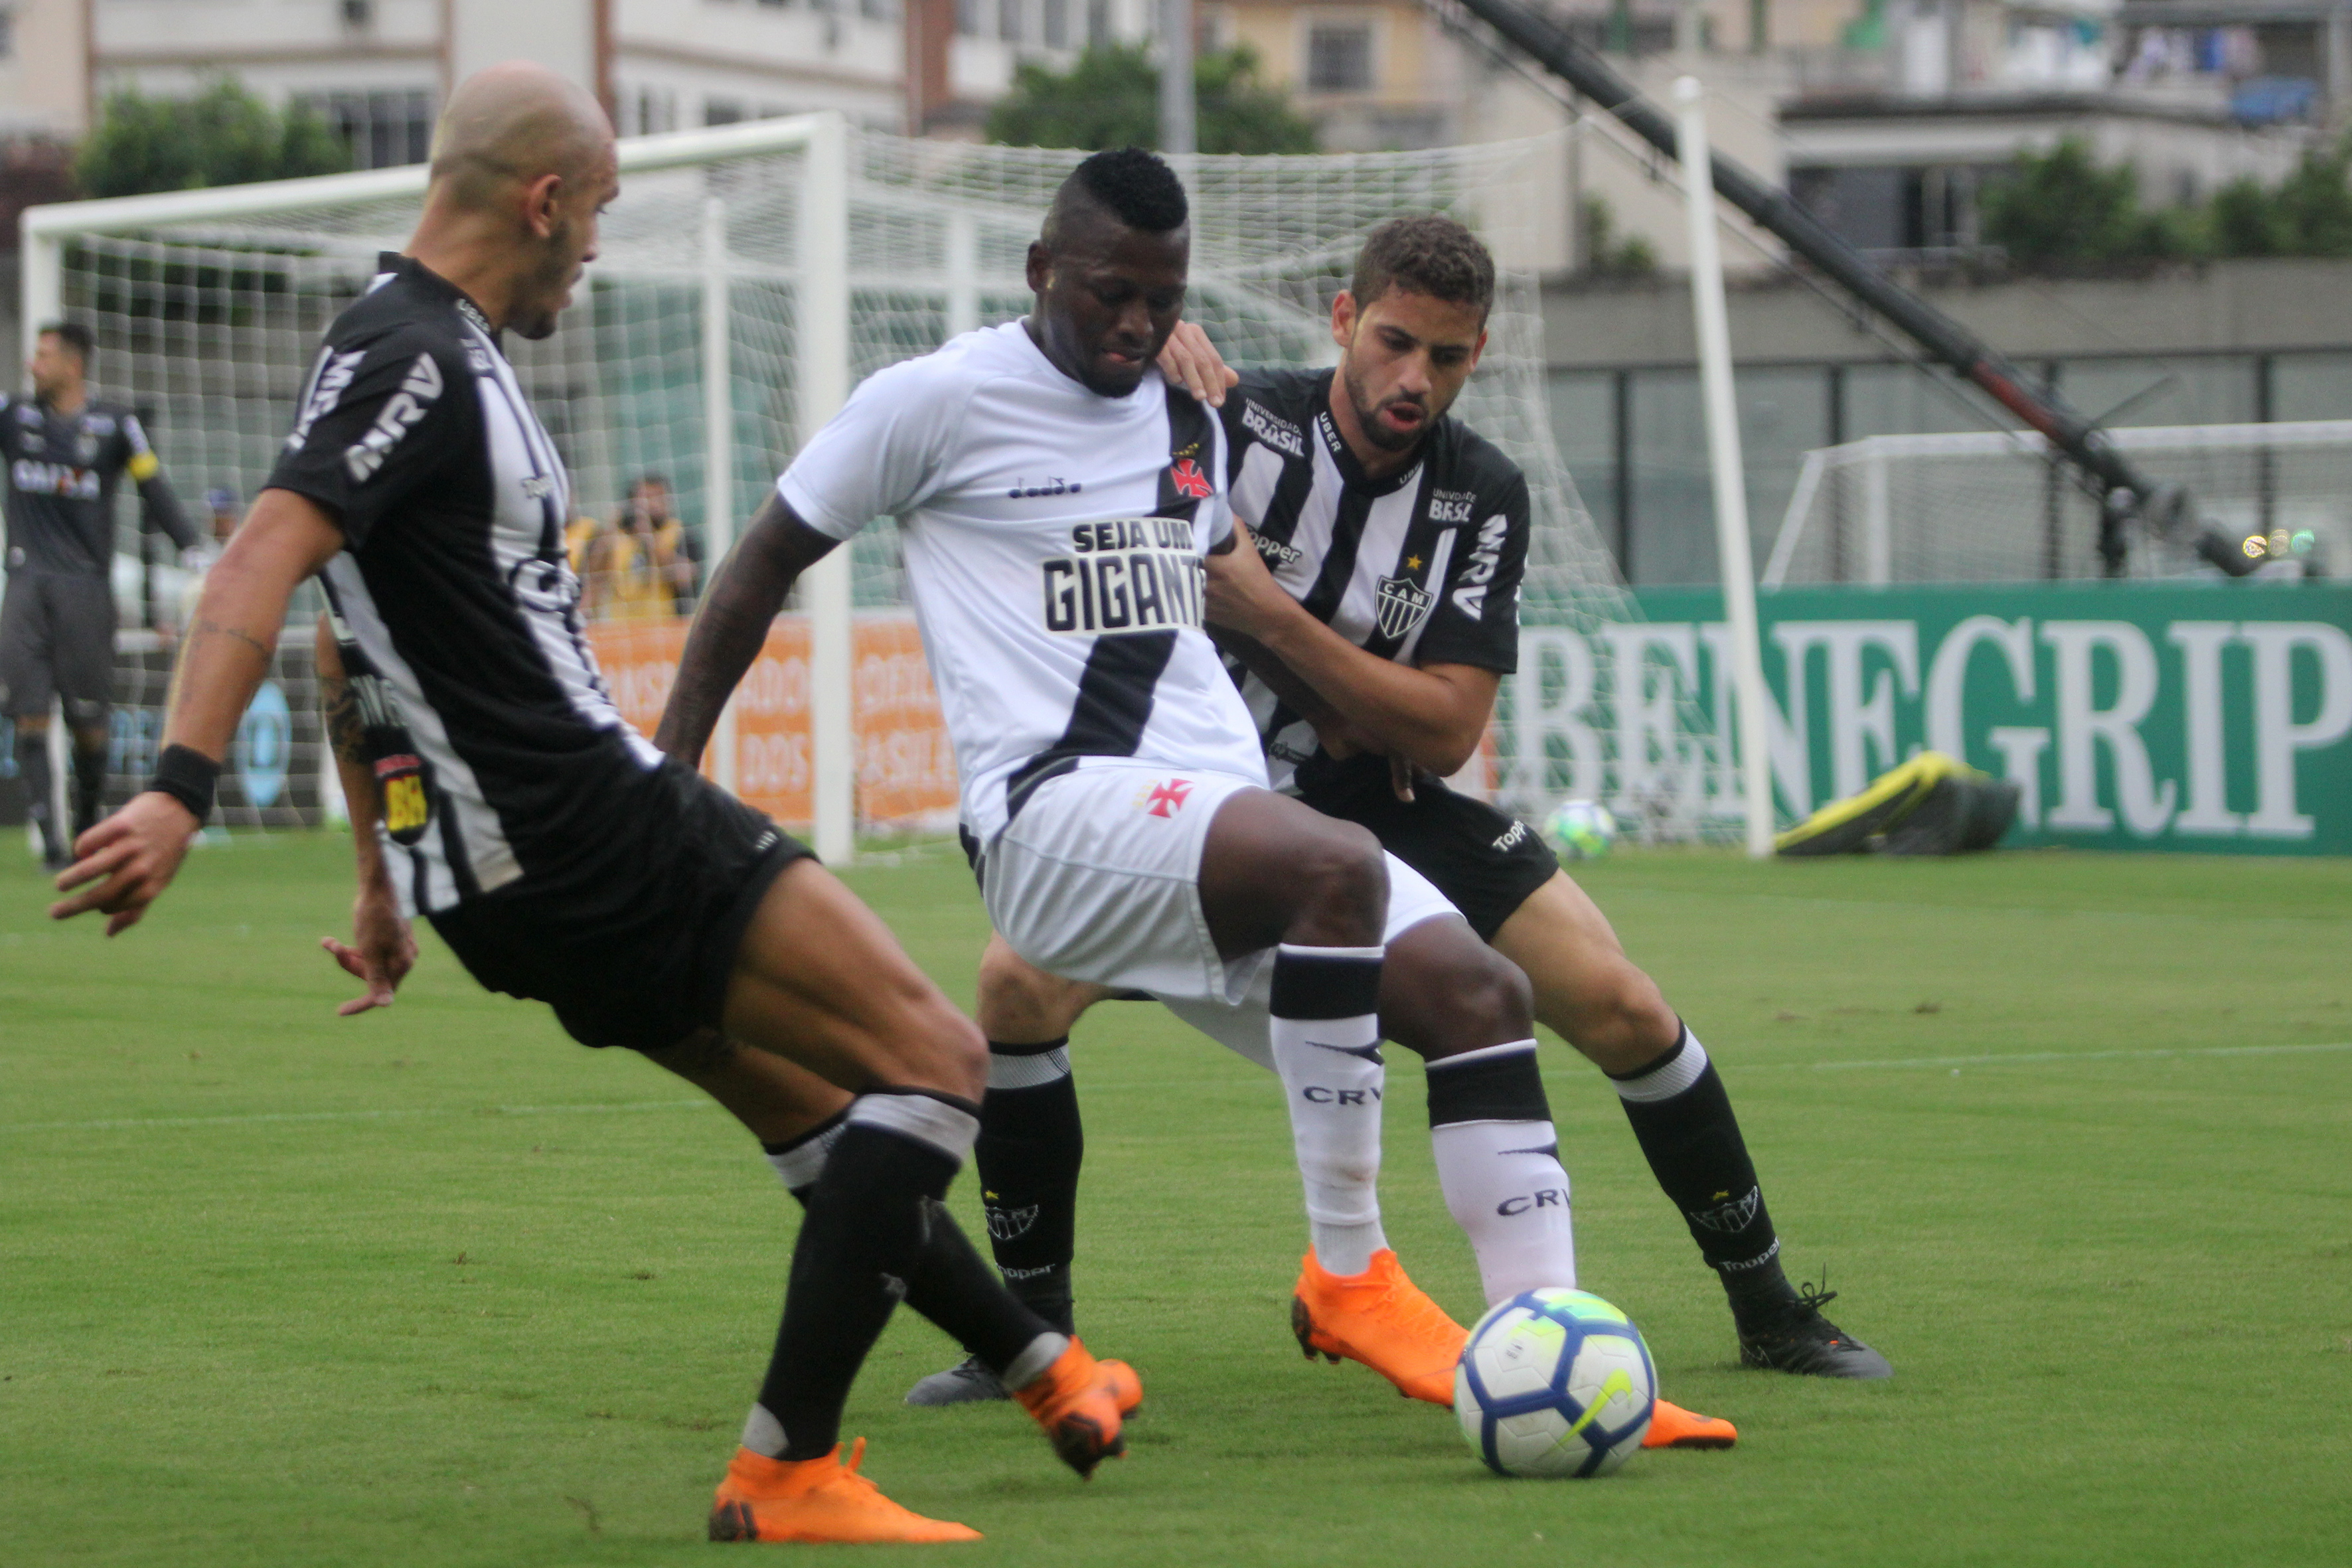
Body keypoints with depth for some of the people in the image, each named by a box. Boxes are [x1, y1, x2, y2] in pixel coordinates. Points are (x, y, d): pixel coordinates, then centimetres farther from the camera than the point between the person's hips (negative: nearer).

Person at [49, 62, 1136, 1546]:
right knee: (934, 1061, -8)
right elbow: (261, 564, -28)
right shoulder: (417, 358, -14)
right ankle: (785, 1472, -10)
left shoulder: (428, 353, 18)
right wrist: (181, 791, -39)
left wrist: (386, 878, 32)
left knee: (837, 1123, 23)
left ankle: (1043, 1367, 40)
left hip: (532, 865, 10)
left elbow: (356, 641, 27)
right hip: (595, 830, -10)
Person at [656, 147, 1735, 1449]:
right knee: (1337, 866, -34)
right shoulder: (940, 400, 0)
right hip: (1053, 806, -8)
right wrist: (668, 775, 4)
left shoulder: (1188, 422, 19)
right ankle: (1345, 1273, -25)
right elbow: (766, 562, 6)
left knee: (1476, 990, -12)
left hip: (1223, 816, 8)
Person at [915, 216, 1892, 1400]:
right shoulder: (1231, 423, -16)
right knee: (1018, 982, -24)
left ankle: (1770, 1312, 11)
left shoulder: (1483, 495, -9)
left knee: (1622, 1010, -10)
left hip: (1384, 808, 2)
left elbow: (1446, 731, -15)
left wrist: (1269, 614, -27)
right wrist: (1139, 348, -36)